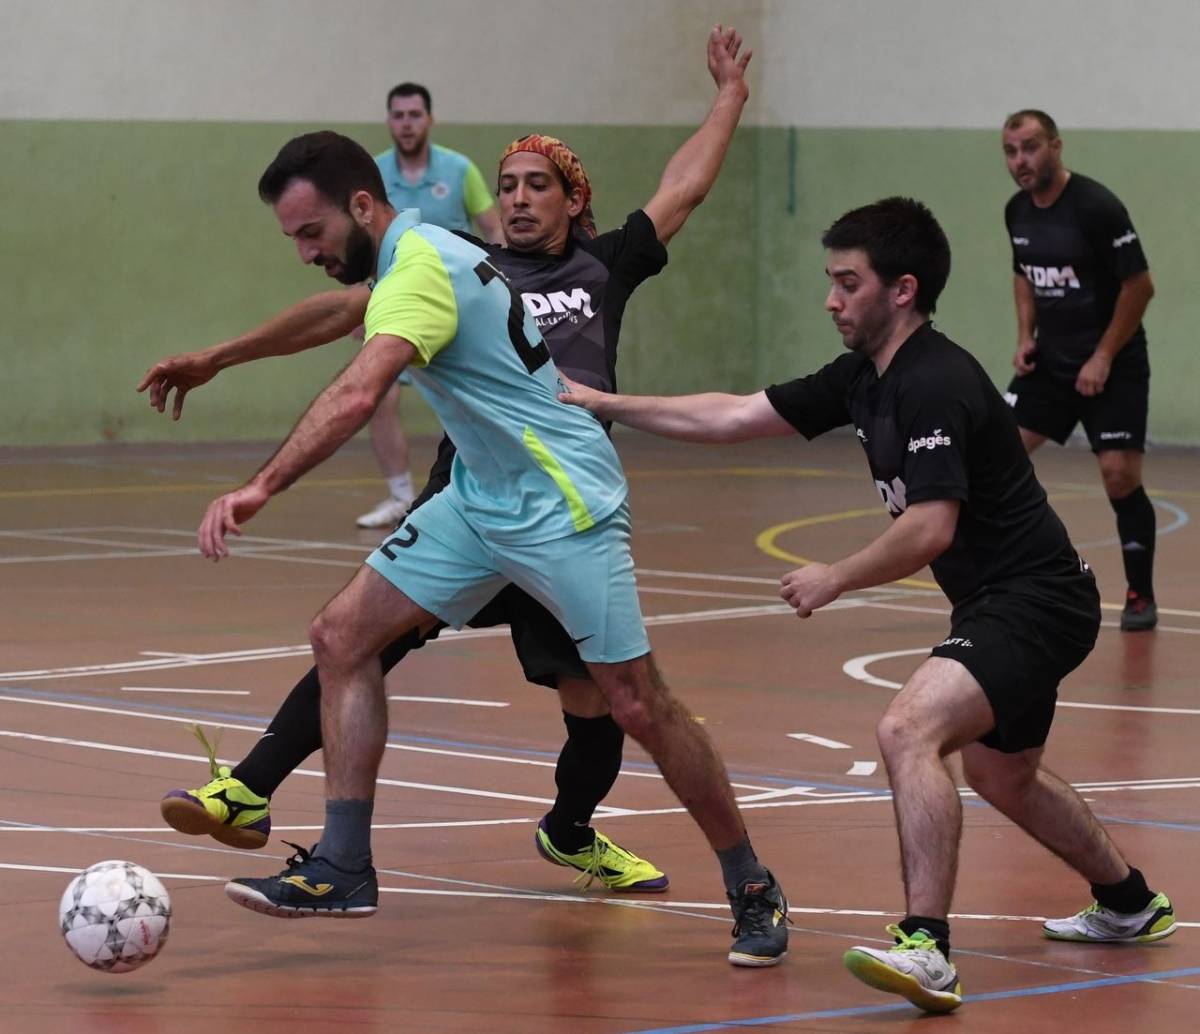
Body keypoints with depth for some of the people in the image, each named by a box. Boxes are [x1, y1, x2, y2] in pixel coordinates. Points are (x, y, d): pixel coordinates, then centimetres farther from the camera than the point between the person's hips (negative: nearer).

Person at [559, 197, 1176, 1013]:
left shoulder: (934, 385, -22)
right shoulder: (864, 378, 6)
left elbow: (929, 529, -28)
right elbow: (734, 417, 10)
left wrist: (835, 579, -15)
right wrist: (601, 404, 8)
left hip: (1035, 602, -11)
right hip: (1002, 602, 11)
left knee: (910, 729, -28)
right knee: (1000, 774, 28)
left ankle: (927, 951, -34)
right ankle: (1131, 904, 50)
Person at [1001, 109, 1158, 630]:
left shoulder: (1097, 207, -19)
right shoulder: (1017, 211, 3)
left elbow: (1139, 286, -16)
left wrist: (1104, 359, -16)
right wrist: (1025, 337, 4)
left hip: (1112, 365, -6)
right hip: (1049, 361, 6)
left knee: (1120, 474, -11)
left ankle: (1141, 596, 4)